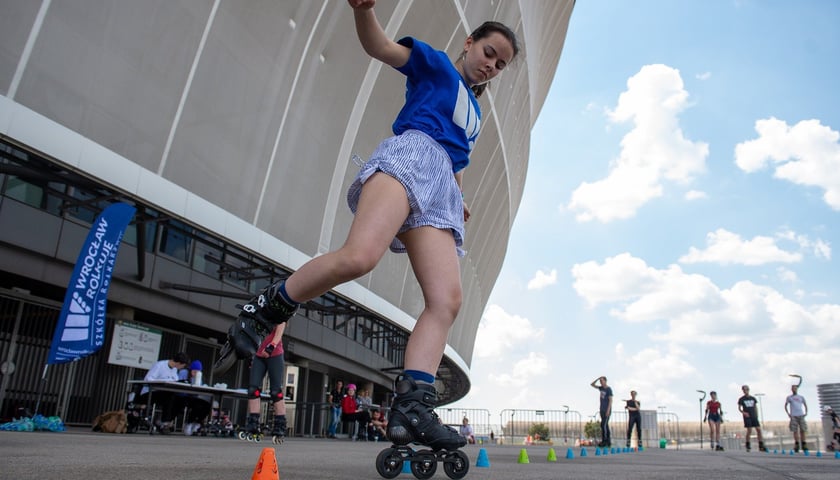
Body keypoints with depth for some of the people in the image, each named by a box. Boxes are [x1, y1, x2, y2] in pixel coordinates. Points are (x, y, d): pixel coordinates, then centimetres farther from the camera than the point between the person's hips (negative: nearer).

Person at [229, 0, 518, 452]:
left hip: (439, 188, 7)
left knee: (446, 301, -14)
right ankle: (269, 306, -10)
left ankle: (410, 406, -20)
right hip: (410, 152, -7)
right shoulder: (435, 65, 17)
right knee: (359, 255, -34)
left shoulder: (473, 111, 37)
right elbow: (381, 46, 0)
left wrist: (459, 199, 36)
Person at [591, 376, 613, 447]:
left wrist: (608, 410, -21)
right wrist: (597, 379, 5)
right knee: (605, 425, 7)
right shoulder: (601, 388, 11)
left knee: (603, 425, -12)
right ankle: (608, 442, 10)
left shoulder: (609, 389, -10)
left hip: (607, 410, -7)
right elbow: (592, 385, 19)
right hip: (602, 410, 7)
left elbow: (611, 400, -15)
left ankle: (604, 441, -11)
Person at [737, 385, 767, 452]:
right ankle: (748, 446, 5)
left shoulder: (753, 398, 12)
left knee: (759, 430, -5)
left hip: (754, 417, 4)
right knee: (749, 431, -8)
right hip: (747, 417, -4)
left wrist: (757, 416, 6)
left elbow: (756, 407, 16)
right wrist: (743, 412, -15)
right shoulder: (741, 399, 2)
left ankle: (761, 446, -1)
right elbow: (739, 408, 3)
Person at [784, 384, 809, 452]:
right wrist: (788, 413, 1)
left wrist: (806, 412, 3)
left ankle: (803, 445, 3)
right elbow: (785, 406, 14)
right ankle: (797, 444, 1)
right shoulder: (789, 397, 11)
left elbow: (805, 405, 19)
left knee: (803, 430, -3)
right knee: (795, 431, -3)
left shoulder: (801, 397, 14)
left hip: (801, 415, 1)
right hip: (793, 416, -1)